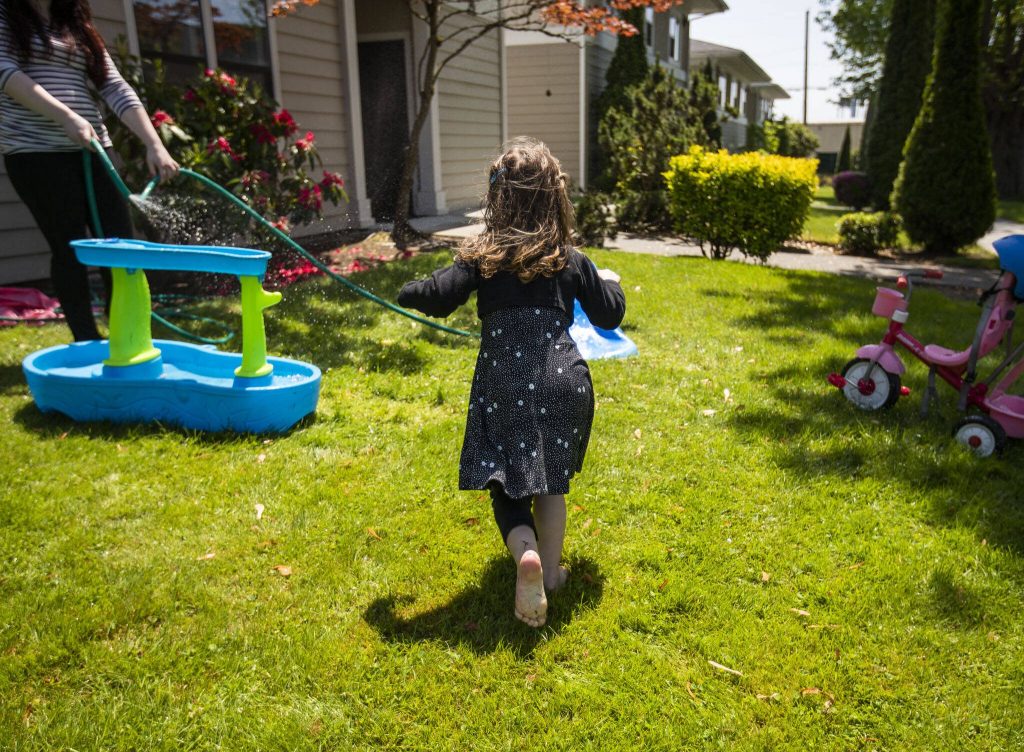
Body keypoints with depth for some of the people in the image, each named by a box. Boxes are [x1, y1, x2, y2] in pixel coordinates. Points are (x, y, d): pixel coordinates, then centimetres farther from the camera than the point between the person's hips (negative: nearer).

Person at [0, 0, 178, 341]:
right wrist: (66, 117, -27)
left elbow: (116, 89, 8)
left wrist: (154, 145, -5)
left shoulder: (79, 28, 18)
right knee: (69, 249, -4)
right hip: (36, 152, -4)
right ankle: (88, 343, 3)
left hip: (92, 150, 4)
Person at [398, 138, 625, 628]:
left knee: (505, 481, 6)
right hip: (563, 381, 3)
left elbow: (437, 297, -11)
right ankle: (551, 569, 27)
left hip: (505, 385, -2)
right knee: (551, 479, 18)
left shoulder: (483, 258, -1)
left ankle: (525, 552, -21)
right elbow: (610, 315, 13)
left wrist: (407, 294, 11)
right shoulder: (570, 261, 6)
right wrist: (609, 282, 34)